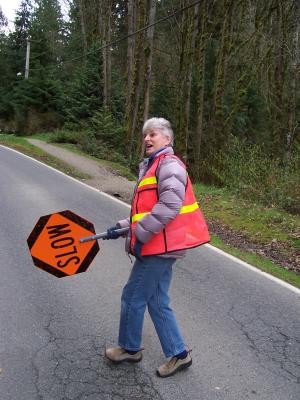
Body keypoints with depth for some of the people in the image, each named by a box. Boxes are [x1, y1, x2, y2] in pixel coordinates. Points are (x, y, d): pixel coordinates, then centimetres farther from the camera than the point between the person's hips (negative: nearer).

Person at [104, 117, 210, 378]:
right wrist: (123, 227, 15)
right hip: (158, 246, 10)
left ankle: (130, 348, 27)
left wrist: (140, 235, -22)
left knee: (133, 296, 5)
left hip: (160, 246, -10)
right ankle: (178, 354, 26)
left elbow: (169, 205, -25)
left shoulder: (169, 163, -12)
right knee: (156, 302, 14)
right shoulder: (153, 166, 20)